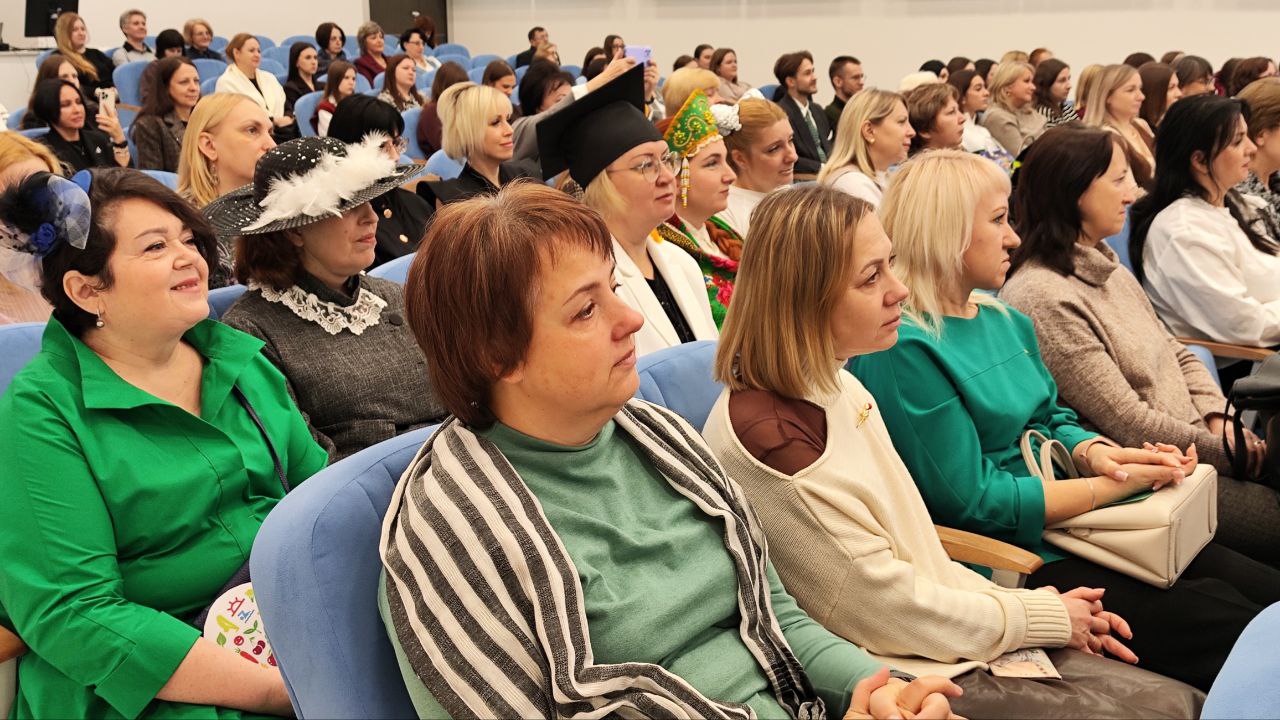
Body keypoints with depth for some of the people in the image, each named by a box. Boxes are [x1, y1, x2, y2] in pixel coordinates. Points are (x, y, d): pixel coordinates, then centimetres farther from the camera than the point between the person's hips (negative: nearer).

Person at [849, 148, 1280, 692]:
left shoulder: (1005, 319, 10)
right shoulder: (903, 348, -19)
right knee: (1221, 625, -15)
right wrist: (1112, 484, -16)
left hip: (1069, 522, 9)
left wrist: (1094, 451, -7)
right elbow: (972, 500, -20)